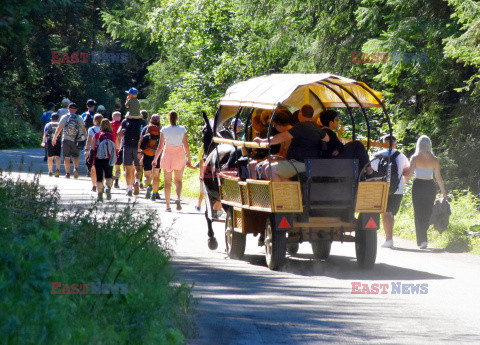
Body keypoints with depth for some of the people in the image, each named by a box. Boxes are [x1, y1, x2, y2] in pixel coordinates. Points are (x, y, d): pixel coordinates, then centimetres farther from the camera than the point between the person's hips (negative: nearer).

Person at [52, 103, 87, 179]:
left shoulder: (64, 117, 0)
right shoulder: (79, 118, 2)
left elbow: (59, 128, -2)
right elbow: (84, 129, 4)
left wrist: (54, 138, 6)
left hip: (66, 140, -1)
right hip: (76, 140, 1)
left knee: (67, 157, 6)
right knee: (76, 156, 12)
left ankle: (68, 173, 4)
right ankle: (76, 168, -14)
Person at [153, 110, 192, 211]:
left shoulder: (164, 130, -4)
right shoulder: (182, 129, -3)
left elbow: (160, 146, -4)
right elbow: (186, 145, -4)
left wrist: (155, 159, 4)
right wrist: (189, 159, 3)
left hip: (167, 155, 0)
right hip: (179, 156, 0)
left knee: (167, 182, 7)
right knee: (178, 180, 11)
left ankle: (168, 206, 3)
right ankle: (178, 198, -18)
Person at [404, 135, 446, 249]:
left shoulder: (415, 158, -6)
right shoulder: (434, 159, 0)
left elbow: (409, 174, -9)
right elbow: (438, 177, 0)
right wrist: (443, 191, 6)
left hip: (418, 186, -2)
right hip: (430, 186, 2)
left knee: (419, 214, 2)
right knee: (428, 213, 13)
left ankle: (422, 240, -9)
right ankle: (422, 239, 16)